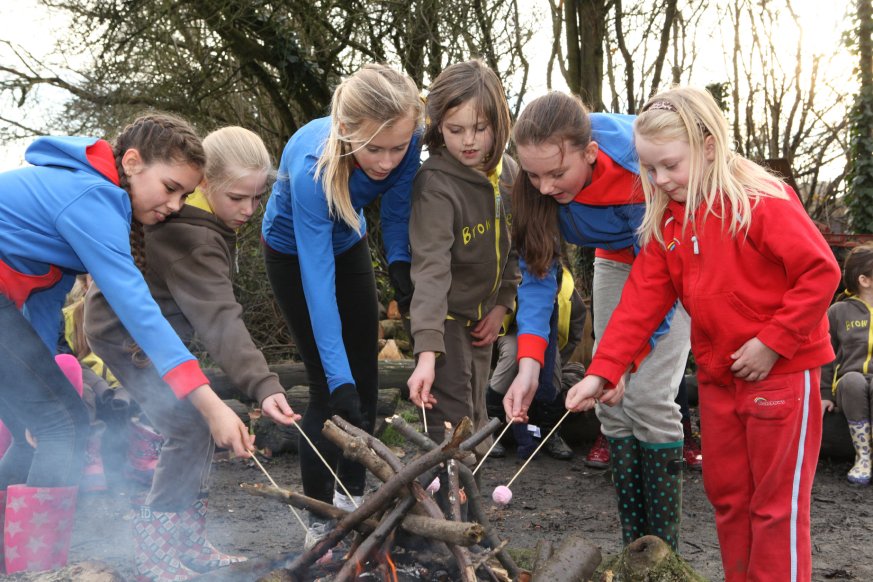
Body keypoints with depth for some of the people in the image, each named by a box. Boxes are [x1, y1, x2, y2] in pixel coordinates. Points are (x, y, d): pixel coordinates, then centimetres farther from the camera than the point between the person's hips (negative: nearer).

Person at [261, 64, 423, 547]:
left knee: (366, 379, 6)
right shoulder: (310, 168, -42)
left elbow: (397, 207, -9)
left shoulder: (405, 143, -29)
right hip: (293, 252, -5)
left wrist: (399, 260, -27)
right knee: (331, 388, -9)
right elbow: (318, 281, -45)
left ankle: (352, 496, 24)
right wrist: (338, 379, -49)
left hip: (348, 243, 5)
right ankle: (320, 520, 6)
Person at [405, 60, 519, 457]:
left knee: (476, 420, 16)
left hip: (482, 317, 6)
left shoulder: (508, 172, -3)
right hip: (444, 316, -6)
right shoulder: (435, 184, -23)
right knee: (452, 427, -11)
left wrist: (502, 304, 0)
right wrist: (427, 352, -40)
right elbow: (430, 267, -33)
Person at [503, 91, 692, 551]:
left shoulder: (642, 164, -38)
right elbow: (538, 271, -21)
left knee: (648, 395, -15)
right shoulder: (539, 181, -24)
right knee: (612, 401, -1)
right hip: (617, 254, 5)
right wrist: (529, 364, -33)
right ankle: (633, 546, 9)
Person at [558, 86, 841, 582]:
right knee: (727, 494, 16)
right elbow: (643, 299, -3)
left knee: (777, 501, 4)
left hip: (782, 371, -6)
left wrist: (772, 342, -20)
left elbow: (821, 273, -19)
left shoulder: (762, 201, -17)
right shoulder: (666, 220, 1)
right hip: (717, 375, 6)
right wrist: (603, 370, -13)